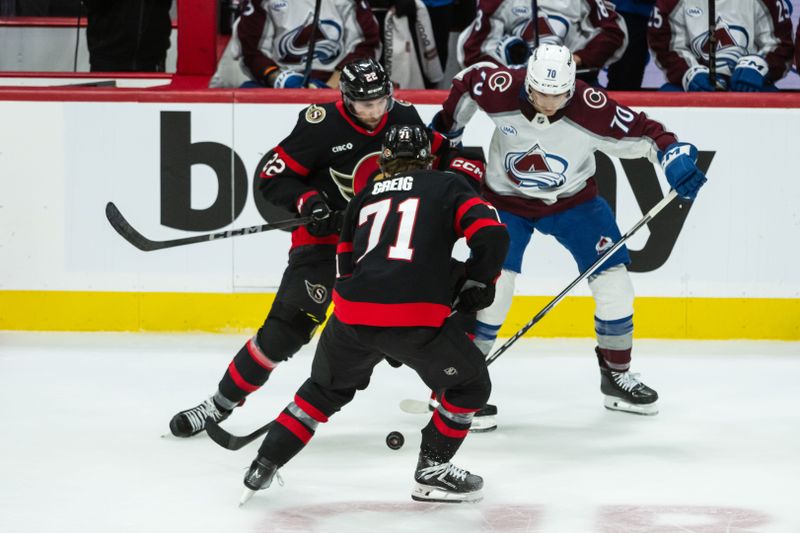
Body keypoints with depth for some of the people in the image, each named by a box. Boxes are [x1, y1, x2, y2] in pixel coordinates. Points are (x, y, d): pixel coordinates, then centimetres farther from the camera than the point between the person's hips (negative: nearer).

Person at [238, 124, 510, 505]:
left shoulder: (366, 196, 26)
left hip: (353, 315, 4)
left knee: (326, 388, 29)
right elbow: (492, 235, -1)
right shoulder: (447, 186, 14)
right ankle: (432, 471, 17)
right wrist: (478, 282, 16)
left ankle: (265, 465, 25)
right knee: (471, 384, 19)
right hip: (418, 317, -4)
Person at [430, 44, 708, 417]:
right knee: (492, 284, -15)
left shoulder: (591, 109, -28)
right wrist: (446, 128, 5)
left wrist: (675, 155, -39)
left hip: (571, 199, 1)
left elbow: (641, 132, -22)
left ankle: (617, 376, 16)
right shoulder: (501, 91, -27)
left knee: (613, 280, -3)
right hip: (507, 199, -1)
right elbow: (467, 81, -6)